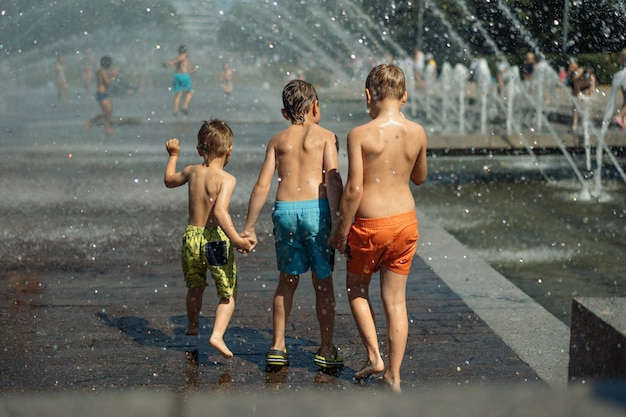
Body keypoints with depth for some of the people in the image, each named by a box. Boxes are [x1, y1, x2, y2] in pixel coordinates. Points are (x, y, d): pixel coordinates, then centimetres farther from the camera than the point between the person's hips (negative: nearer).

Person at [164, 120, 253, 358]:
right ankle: (217, 334, -11)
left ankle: (192, 325, 47)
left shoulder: (192, 172, 4)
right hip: (215, 239, -5)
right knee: (228, 294, 7)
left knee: (195, 287, 28)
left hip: (191, 236, 6)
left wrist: (173, 156, 38)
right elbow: (220, 211, -29)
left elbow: (169, 181, 25)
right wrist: (236, 239, -32)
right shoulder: (227, 179, -14)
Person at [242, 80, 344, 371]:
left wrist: (249, 227, 11)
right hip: (315, 209, -3)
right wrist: (335, 220, -12)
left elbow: (262, 185, 7)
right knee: (323, 282, 8)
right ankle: (326, 351, 15)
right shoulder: (325, 136, 4)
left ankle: (277, 348, 18)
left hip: (284, 210, 3)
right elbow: (333, 180, -9)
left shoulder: (278, 140, 13)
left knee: (287, 280, 16)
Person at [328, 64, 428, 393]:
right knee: (395, 301, 11)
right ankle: (393, 375, 16)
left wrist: (341, 231, -6)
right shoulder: (417, 133, -2)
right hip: (405, 221, 4)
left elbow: (354, 189, -16)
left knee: (357, 290, 21)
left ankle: (374, 357, 15)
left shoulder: (360, 135, -15)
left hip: (369, 224, -4)